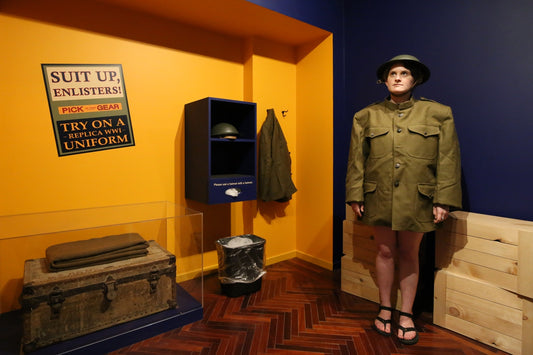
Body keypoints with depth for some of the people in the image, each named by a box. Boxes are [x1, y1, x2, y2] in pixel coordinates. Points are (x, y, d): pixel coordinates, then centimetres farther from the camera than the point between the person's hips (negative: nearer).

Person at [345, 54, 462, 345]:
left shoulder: (438, 114, 3)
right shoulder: (367, 116, 5)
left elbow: (448, 160, 1)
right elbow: (356, 160, 4)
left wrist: (443, 201, -5)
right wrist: (355, 196, 0)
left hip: (416, 198, 0)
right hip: (379, 197, 1)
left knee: (409, 255, 11)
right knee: (385, 251, 10)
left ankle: (406, 315, 28)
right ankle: (385, 309, 29)